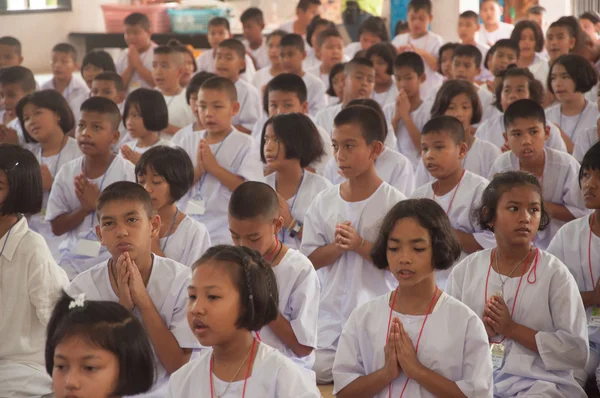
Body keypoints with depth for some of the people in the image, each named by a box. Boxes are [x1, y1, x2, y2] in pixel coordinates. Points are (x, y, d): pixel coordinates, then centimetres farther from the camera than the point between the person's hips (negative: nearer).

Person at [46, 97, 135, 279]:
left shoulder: (127, 172, -8)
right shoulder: (67, 172, 1)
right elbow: (57, 227, 2)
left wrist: (98, 204, -18)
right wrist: (85, 209, -14)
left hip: (112, 262, -4)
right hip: (73, 259, 4)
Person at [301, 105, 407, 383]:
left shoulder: (394, 203, -9)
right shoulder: (324, 202, 3)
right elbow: (310, 259, 3)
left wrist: (359, 244, -23)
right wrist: (337, 246, -18)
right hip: (331, 312, 3)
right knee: (318, 371, -4)